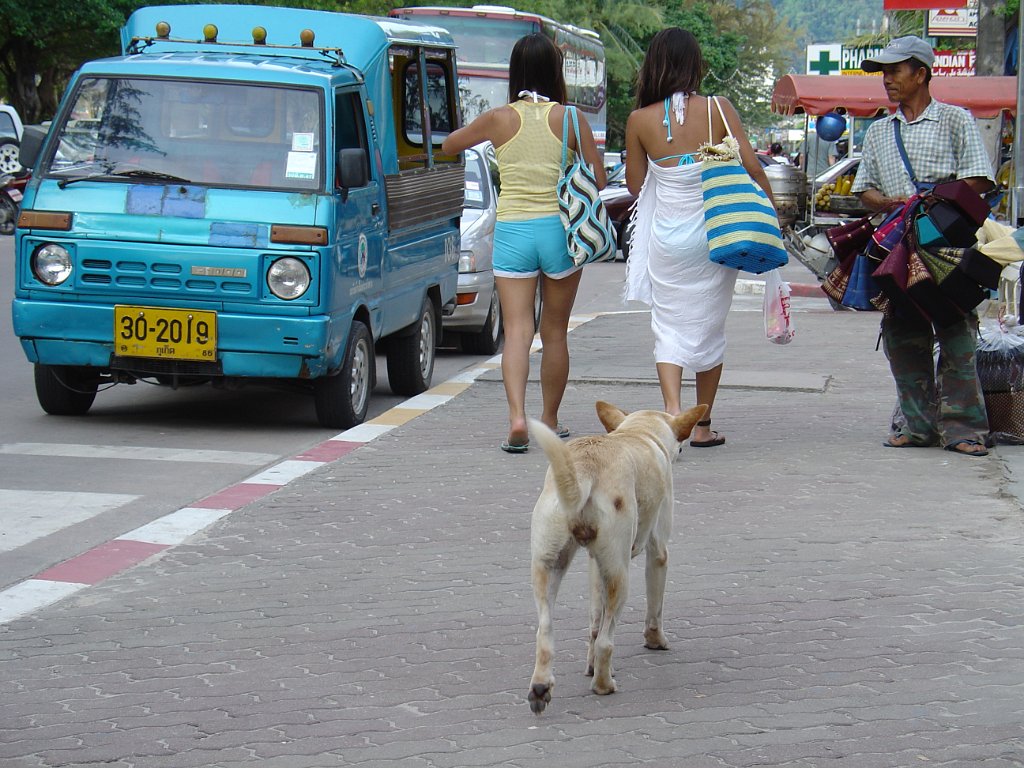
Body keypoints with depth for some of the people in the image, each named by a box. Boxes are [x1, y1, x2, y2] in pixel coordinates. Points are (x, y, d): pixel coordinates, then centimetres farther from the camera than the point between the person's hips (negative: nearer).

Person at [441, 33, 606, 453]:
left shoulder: (498, 120, -1)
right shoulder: (570, 119, -3)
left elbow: (448, 145, 15)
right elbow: (598, 179, -2)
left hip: (511, 230, 0)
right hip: (558, 229, 0)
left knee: (517, 330, -3)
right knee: (555, 332, 12)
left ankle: (517, 416, -21)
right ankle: (550, 420, 22)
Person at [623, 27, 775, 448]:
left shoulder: (640, 120, -6)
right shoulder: (718, 110, -8)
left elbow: (634, 185, 6)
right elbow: (752, 169, -8)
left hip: (666, 237, 0)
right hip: (715, 236, 0)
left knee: (669, 327, 8)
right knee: (708, 328, 13)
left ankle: (672, 409, -16)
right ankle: (703, 426, 20)